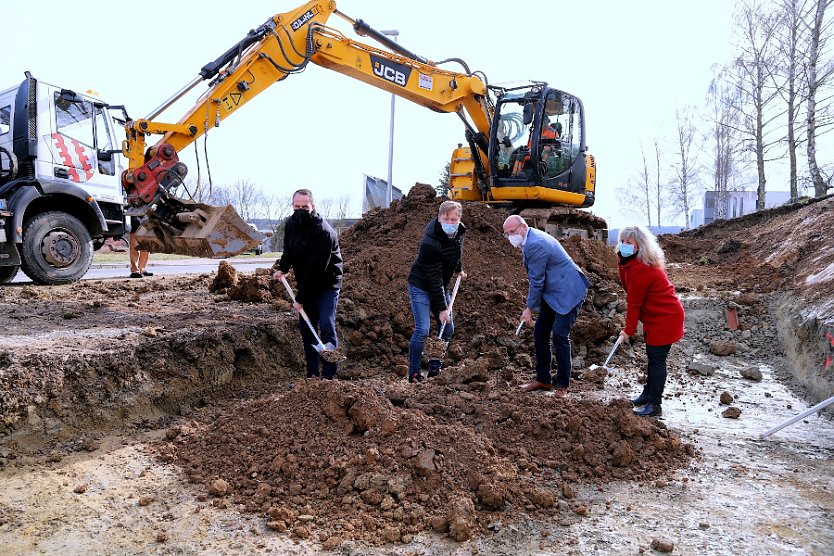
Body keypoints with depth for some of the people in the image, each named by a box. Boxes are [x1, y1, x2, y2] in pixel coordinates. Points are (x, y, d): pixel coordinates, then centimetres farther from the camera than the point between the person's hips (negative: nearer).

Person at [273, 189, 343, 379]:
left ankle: (330, 375, -9)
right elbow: (289, 251, 21)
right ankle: (312, 373, 19)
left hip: (326, 285, -7)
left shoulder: (323, 232, -25)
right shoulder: (291, 224, 1)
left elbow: (315, 269, -26)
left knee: (326, 327, -15)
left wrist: (301, 298, -24)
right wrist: (282, 268, 4)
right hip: (305, 284, 8)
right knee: (306, 328, 9)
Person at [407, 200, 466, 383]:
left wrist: (459, 269, 21)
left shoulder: (460, 231, -9)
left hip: (441, 286, 8)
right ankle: (414, 373, 0)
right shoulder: (430, 243, -32)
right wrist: (442, 308, -25)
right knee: (422, 330, -14)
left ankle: (434, 369, 20)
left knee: (448, 328, 7)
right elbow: (434, 279, -28)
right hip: (421, 287, -8)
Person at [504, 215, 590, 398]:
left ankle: (562, 385, -1)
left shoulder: (535, 244, -24)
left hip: (568, 292, -11)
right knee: (540, 333, 10)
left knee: (559, 335, -12)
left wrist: (529, 308, -10)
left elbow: (536, 281, -19)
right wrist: (533, 304, 12)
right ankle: (543, 379, 20)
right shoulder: (530, 240, 8)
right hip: (551, 292, 11)